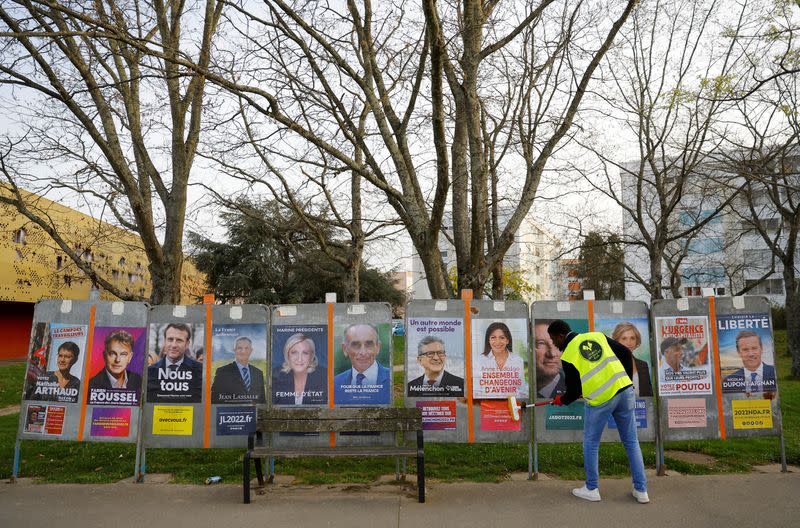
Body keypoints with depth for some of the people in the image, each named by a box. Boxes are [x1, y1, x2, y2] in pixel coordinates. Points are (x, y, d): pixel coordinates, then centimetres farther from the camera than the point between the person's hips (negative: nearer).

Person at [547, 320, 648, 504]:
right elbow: (626, 353, 10)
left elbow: (574, 391, -3)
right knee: (631, 442, 17)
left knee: (591, 444, 14)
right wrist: (627, 380, 18)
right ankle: (641, 490, 23)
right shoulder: (597, 336, 9)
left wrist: (561, 400, 18)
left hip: (600, 400, -5)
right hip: (624, 390, 6)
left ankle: (592, 489, 23)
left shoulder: (568, 356, -6)